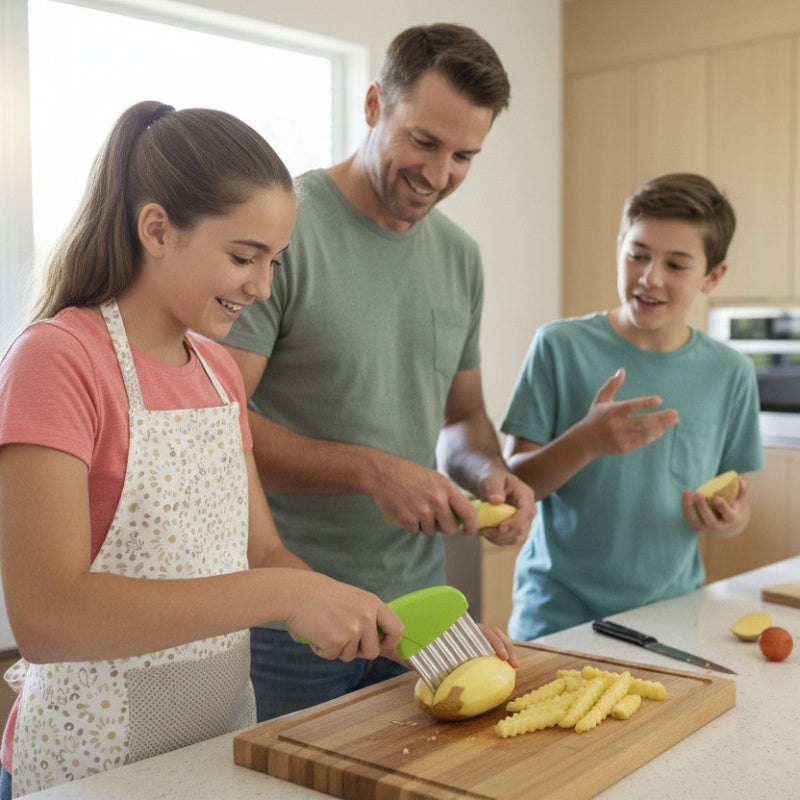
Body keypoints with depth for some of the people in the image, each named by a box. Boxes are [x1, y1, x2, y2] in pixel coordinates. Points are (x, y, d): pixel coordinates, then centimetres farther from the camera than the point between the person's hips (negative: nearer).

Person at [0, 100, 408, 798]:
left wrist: (398, 628, -6)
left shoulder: (218, 369, 5)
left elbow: (260, 553, 7)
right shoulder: (56, 359, -18)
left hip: (226, 738, 7)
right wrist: (284, 594, -29)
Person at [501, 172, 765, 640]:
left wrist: (733, 520, -12)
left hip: (670, 614, 2)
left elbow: (735, 495, 10)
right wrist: (586, 441, -25)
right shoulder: (561, 347, -8)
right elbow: (514, 483, -9)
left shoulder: (731, 374, 1)